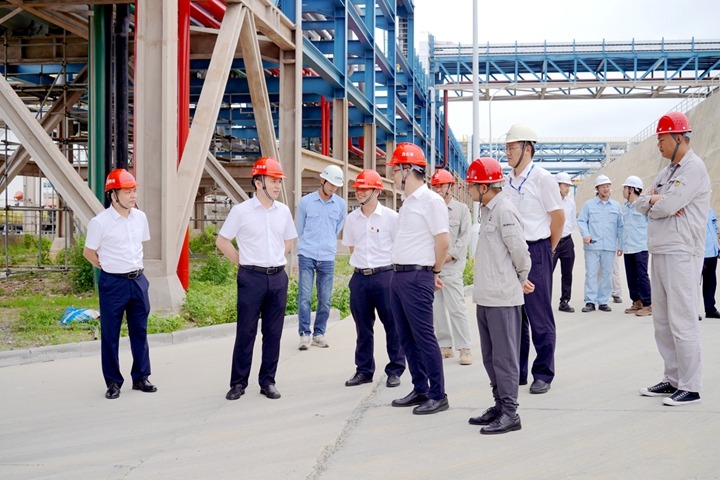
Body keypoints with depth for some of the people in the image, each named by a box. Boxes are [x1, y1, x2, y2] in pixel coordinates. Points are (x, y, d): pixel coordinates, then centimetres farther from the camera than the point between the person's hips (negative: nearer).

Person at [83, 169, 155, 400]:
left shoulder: (140, 217, 4)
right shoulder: (100, 222, -13)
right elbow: (88, 252, -2)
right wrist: (110, 266, 4)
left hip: (138, 280, 5)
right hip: (113, 283, -5)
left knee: (140, 331, 10)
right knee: (110, 335, 3)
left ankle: (140, 378, 21)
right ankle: (113, 382, 13)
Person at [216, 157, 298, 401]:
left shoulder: (283, 211, 7)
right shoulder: (241, 211, -5)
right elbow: (222, 241, 2)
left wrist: (275, 261, 11)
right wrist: (244, 262, 0)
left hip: (278, 277, 4)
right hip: (251, 278, -4)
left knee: (273, 332, 7)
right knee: (246, 332, 1)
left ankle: (268, 381, 17)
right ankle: (238, 383, 10)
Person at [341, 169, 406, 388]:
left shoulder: (390, 216, -4)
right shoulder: (352, 218, 8)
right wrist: (361, 265, 10)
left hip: (385, 274, -4)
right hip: (359, 277, 4)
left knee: (393, 325, 0)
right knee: (363, 327, 10)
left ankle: (395, 370, 11)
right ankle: (364, 370, 20)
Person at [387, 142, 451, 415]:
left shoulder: (431, 201, -12)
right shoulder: (407, 202, 16)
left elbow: (443, 241, -15)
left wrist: (433, 272, -4)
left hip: (416, 278, -9)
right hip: (398, 275, 9)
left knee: (423, 336, -6)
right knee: (407, 337, 13)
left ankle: (438, 396, 1)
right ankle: (420, 390, 22)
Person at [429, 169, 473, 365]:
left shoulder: (461, 209, 4)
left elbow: (465, 237, -2)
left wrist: (450, 255, -12)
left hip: (451, 266, -4)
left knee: (456, 307, -8)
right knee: (436, 308, 7)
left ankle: (464, 348, -3)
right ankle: (445, 345, 16)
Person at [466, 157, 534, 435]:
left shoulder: (505, 212, -15)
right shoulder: (488, 211, 15)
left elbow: (520, 251, -15)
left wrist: (521, 280, 0)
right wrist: (519, 281, 17)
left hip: (502, 298, -10)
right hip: (485, 297, 10)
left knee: (504, 355, -5)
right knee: (490, 355, 15)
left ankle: (510, 413, 1)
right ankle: (499, 405, 24)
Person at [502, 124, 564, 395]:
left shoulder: (542, 178, -7)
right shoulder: (506, 181, 11)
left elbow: (558, 217, -4)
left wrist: (546, 250, 2)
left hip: (535, 251, -6)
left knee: (539, 316, -1)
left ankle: (543, 375, 7)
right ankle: (517, 372, 19)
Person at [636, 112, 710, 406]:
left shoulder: (694, 167, -10)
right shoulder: (668, 171, 19)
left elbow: (668, 206, -20)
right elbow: (641, 204, 15)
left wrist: (654, 201, 1)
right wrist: (655, 200, -6)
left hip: (681, 254, -10)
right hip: (659, 253, 10)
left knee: (682, 322, -8)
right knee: (662, 321, 13)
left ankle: (690, 388, -2)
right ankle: (672, 380, 22)